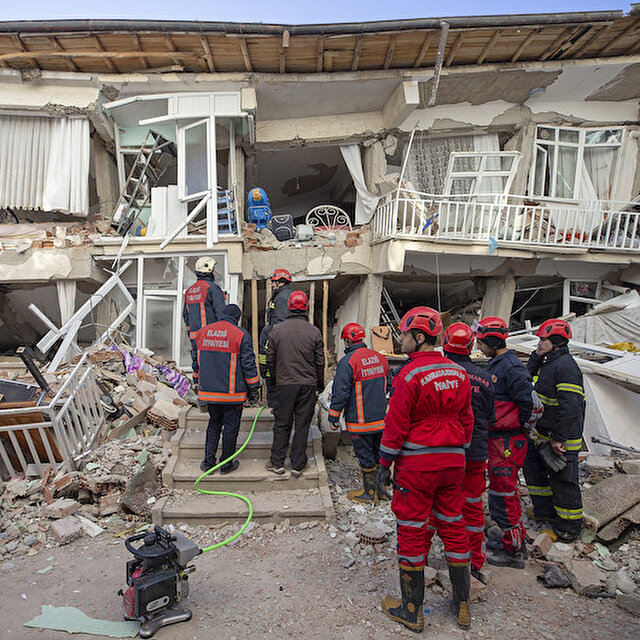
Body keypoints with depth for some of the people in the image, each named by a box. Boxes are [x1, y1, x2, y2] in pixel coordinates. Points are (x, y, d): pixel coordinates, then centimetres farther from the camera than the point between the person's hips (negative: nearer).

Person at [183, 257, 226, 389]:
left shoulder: (189, 291, 16)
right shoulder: (212, 287, -8)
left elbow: (185, 315, 21)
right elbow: (221, 312, -13)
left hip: (194, 334, 8)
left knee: (197, 360, 12)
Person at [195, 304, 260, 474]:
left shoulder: (202, 332, 6)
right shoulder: (241, 335, -9)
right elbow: (248, 364, -9)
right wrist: (253, 388, 1)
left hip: (208, 390, 5)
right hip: (232, 393, -5)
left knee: (214, 424, 19)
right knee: (231, 426, 8)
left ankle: (208, 461, 18)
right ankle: (226, 464, 16)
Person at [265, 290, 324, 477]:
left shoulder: (277, 329, -3)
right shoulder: (314, 332, -4)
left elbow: (270, 360, 3)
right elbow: (320, 362, 1)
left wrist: (274, 379, 18)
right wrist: (319, 383, 16)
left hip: (283, 384, 0)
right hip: (307, 385, 0)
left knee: (281, 424, 10)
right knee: (302, 425, 7)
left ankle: (277, 463, 18)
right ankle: (298, 465, 13)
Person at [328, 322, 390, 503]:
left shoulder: (347, 361, -16)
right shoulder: (380, 358, 6)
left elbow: (341, 393, -16)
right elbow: (388, 385, 17)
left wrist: (333, 417, -6)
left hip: (360, 421, -7)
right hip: (381, 419, 7)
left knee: (365, 456, 6)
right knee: (378, 453, 18)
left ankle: (369, 492, 17)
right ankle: (380, 488, 28)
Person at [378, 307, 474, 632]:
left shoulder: (409, 375, -16)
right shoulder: (459, 373, 4)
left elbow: (396, 425, -14)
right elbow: (466, 420, 11)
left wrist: (385, 464, -4)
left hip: (416, 463, -6)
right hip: (452, 461, 6)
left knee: (411, 532, 6)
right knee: (453, 528, 17)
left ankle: (412, 611, 19)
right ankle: (462, 607, 29)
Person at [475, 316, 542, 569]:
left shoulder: (511, 367, -19)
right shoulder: (496, 365, 13)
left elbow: (531, 403, -22)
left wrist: (522, 430, -8)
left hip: (508, 441, -10)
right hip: (496, 439, 10)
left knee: (503, 495, -2)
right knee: (502, 491, 19)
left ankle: (513, 552, 11)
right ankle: (516, 540, 33)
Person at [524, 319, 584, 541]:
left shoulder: (565, 366, -20)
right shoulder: (546, 363, 11)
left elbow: (570, 407, -25)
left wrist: (558, 439, -23)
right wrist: (536, 357, 4)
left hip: (561, 439, -10)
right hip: (542, 435, 10)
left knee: (563, 480, 2)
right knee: (533, 468, 19)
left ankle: (570, 526, 20)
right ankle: (545, 511, 35)